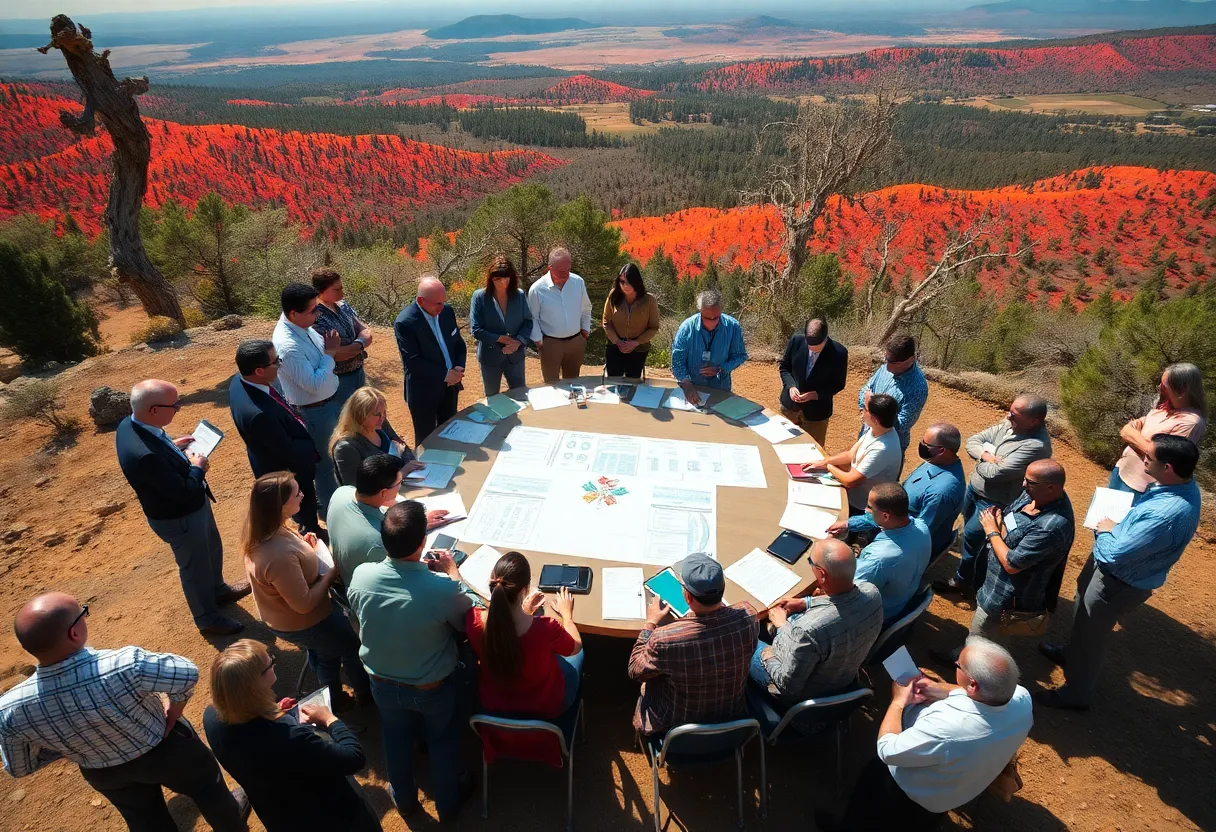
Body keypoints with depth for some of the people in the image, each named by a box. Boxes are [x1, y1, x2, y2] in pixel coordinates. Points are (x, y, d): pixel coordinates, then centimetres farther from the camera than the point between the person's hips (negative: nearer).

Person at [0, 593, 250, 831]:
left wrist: (64, 745, 6)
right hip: (165, 749, -3)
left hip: (103, 774, 3)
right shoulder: (125, 666, -44)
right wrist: (176, 705, -6)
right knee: (206, 789, 29)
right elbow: (188, 673, -27)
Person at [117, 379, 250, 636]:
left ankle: (218, 589, 58)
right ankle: (207, 618, 42)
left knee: (212, 549, 31)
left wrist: (173, 447, -2)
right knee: (195, 568, 17)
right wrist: (197, 467, -16)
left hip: (193, 505, 9)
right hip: (179, 518, -9)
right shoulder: (144, 455, -42)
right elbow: (185, 493, -32)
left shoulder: (130, 424, -13)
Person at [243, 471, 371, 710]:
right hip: (304, 623, -8)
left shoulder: (263, 531, -13)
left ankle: (332, 699, 54)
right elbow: (304, 604, -31)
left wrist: (304, 547, -6)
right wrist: (331, 574, -20)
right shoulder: (279, 554, -42)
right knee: (352, 648, 21)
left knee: (325, 654, 31)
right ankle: (366, 692, 48)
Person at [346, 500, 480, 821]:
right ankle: (448, 802, 52)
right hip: (433, 688, -3)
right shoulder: (443, 589, -38)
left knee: (397, 740, 30)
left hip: (383, 683, 3)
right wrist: (453, 572, -6)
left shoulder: (361, 576, -26)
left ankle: (404, 800, 56)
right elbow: (469, 621, -15)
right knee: (443, 741, 26)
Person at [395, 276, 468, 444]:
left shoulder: (447, 311, -1)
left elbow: (459, 343, 7)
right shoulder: (405, 322, -21)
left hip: (450, 385, 6)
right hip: (423, 392, -6)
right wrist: (444, 375, -22)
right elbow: (412, 362, -23)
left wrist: (459, 368, -11)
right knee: (426, 440, 11)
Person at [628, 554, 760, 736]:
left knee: (651, 675, 25)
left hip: (680, 724, -3)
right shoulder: (748, 616, -28)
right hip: (732, 716, 3)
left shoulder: (665, 639, -38)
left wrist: (650, 622, -5)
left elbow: (635, 672, -15)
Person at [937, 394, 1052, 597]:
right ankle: (975, 580, 44)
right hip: (973, 488, 8)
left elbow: (995, 472, -30)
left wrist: (980, 463, -9)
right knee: (974, 537, 22)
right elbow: (973, 441, 0)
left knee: (972, 537, 8)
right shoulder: (1008, 424, -5)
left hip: (993, 503, -8)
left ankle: (962, 582, 32)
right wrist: (986, 456, -20)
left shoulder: (1036, 446, -30)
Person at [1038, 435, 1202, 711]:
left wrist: (1104, 532, -14)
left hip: (1117, 584, -9)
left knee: (1090, 636, 14)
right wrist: (1114, 527, -5)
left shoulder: (1168, 515, -40)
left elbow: (1115, 554, -32)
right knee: (1082, 611, 32)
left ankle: (1076, 694, 38)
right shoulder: (1181, 484, -10)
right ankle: (1072, 653, 59)